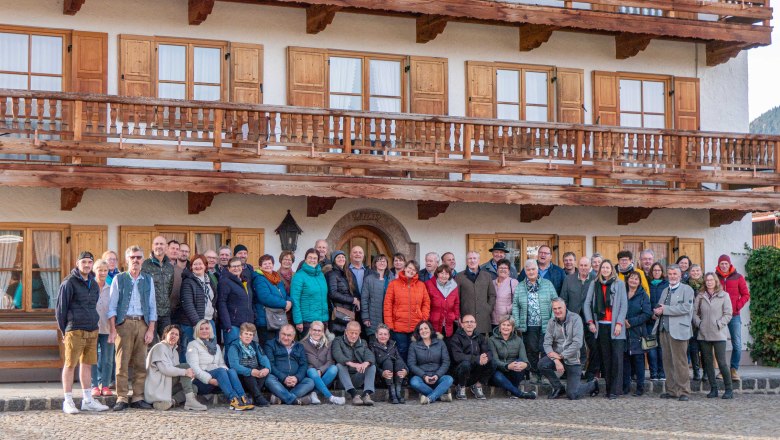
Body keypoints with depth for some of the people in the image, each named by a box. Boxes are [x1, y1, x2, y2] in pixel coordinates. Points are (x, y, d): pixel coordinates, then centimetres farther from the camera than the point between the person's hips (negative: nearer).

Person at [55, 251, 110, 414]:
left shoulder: (94, 284, 14)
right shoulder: (69, 283, -7)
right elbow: (60, 308, -5)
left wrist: (94, 323, 12)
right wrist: (64, 331, -4)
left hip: (92, 331, 7)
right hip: (75, 331, -7)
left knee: (87, 364, 10)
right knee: (70, 365, -2)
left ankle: (88, 400, 16)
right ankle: (68, 401, 2)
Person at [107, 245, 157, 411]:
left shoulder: (148, 280, 13)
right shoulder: (119, 279, 6)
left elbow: (152, 307, 12)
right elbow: (112, 306, 3)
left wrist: (150, 330, 2)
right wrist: (112, 329, -7)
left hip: (142, 323, 3)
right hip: (124, 323, -2)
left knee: (140, 363, 1)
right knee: (122, 363, -6)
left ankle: (138, 398, 6)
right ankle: (121, 398, -3)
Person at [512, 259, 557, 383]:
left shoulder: (548, 284, 7)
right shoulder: (520, 287, 9)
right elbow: (515, 306, 6)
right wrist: (517, 325, -2)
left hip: (545, 326, -1)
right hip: (528, 327, 1)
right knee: (531, 351, 2)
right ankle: (534, 374, 10)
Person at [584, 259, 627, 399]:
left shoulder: (619, 284, 4)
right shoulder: (594, 284, 11)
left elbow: (624, 305, 0)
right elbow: (587, 304, 10)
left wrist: (619, 323, -8)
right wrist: (590, 322, 1)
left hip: (615, 326, -3)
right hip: (600, 326, 3)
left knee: (617, 358, -8)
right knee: (605, 358, 3)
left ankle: (615, 390, -7)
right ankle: (608, 387, 8)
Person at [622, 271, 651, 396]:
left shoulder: (643, 295, 1)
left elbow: (647, 314, -6)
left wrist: (631, 322, -13)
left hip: (637, 332, -3)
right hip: (624, 331, 3)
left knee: (638, 359, -3)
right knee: (624, 358, 3)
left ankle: (640, 387, 2)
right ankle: (625, 385, 10)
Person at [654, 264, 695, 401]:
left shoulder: (687, 290, 0)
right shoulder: (665, 291, 22)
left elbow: (686, 308, -13)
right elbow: (659, 307, 23)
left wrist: (665, 309, -13)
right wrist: (657, 311, -3)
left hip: (678, 331, -7)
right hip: (664, 330, 7)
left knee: (680, 362, -7)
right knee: (668, 362, 7)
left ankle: (683, 391, -3)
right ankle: (672, 390, 12)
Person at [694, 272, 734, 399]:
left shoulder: (724, 296, 1)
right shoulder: (700, 297, 8)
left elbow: (728, 314, -1)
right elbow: (694, 312, 9)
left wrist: (719, 324, -10)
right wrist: (698, 323, -5)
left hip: (719, 334, -4)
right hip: (704, 334, 4)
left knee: (722, 362, -7)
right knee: (708, 362, 7)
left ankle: (728, 390, 0)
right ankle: (713, 389, 15)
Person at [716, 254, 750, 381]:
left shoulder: (738, 277, 3)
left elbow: (746, 295, 3)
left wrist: (736, 307, -8)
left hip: (734, 315, 0)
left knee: (737, 345, -2)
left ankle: (734, 369, 8)